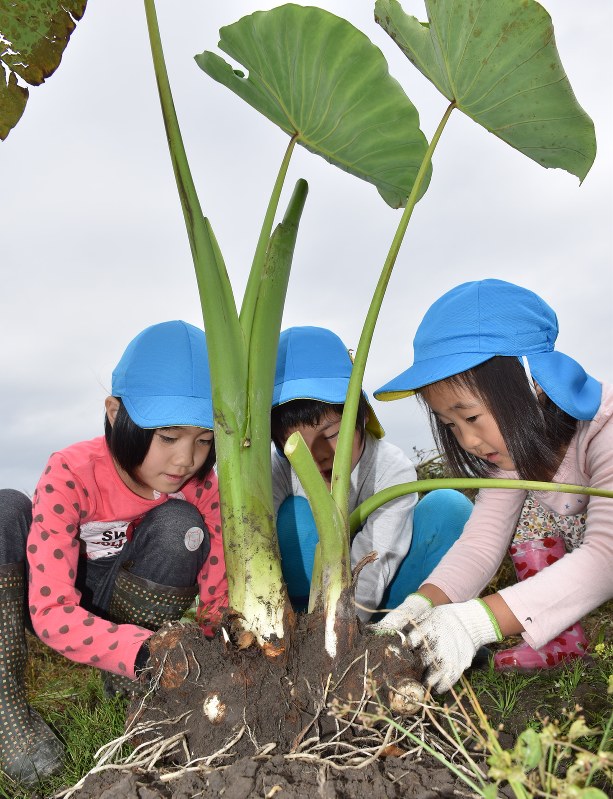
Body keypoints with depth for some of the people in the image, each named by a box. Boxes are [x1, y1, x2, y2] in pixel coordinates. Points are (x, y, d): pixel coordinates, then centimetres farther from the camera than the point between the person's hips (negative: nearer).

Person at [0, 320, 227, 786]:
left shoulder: (202, 487, -20)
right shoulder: (71, 474, -29)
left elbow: (218, 595, -17)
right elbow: (52, 610, -34)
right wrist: (149, 653, -49)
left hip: (125, 606, 2)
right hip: (43, 605, -1)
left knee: (180, 525, -28)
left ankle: (125, 686, -13)